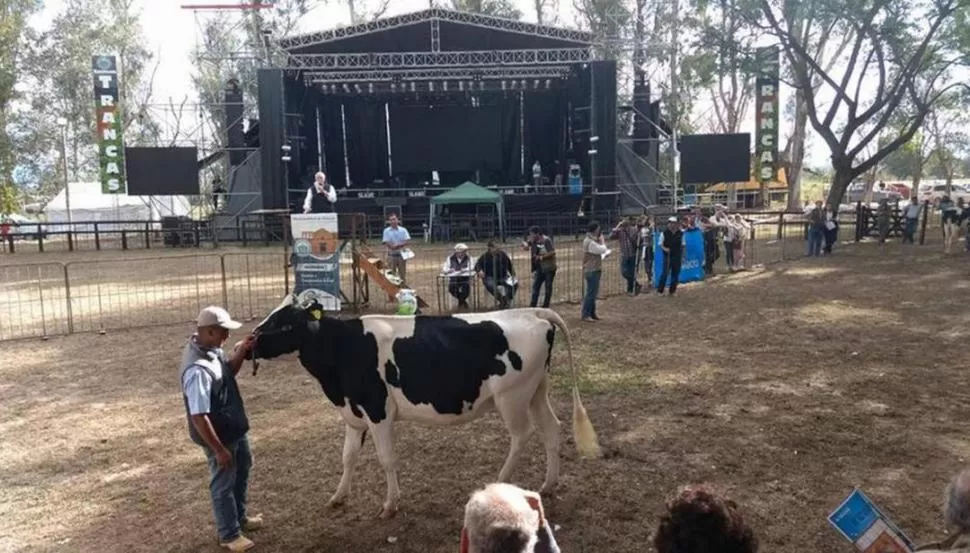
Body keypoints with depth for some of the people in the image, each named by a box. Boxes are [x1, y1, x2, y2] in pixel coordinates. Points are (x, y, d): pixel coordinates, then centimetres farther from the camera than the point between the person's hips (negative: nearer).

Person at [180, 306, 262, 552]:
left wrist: (242, 352, -5)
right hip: (219, 436, -9)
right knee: (224, 484, 12)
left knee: (241, 472, 28)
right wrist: (219, 449, -23)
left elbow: (229, 371, 14)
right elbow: (198, 417, -30)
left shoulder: (211, 348, -6)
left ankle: (240, 518, 49)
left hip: (235, 429, 9)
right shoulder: (198, 370, -34)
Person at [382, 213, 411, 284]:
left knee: (402, 273, 6)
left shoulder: (403, 230, 3)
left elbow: (407, 241, -5)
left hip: (401, 254, 1)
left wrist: (398, 245, -18)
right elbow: (386, 242, -7)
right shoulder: (386, 231, 1)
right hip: (391, 255, -1)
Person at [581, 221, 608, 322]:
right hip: (592, 271, -10)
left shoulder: (591, 240, 13)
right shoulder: (590, 242, -19)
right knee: (591, 292, -8)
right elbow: (603, 250, -18)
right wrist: (602, 239, -5)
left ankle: (592, 313, 21)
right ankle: (586, 315, -4)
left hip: (594, 270, 10)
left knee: (593, 292, 14)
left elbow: (599, 251, 16)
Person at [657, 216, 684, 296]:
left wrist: (682, 257, 8)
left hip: (677, 257, 3)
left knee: (675, 274, 7)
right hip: (668, 256, -3)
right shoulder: (665, 233, -6)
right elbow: (660, 244, 0)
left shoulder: (680, 233, 3)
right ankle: (660, 290, 7)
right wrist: (665, 249, -20)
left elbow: (682, 246, 10)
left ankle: (672, 291, 19)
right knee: (665, 273, -6)